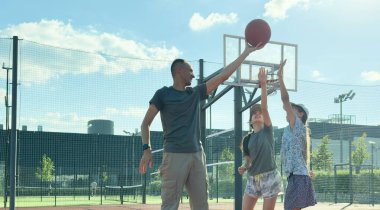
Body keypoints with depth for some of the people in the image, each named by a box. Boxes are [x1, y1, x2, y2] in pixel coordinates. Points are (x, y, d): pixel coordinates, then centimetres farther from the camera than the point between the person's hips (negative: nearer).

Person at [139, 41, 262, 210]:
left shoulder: (196, 93, 15)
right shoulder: (163, 94, 1)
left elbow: (223, 76, 15)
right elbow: (146, 123, 1)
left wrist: (246, 52, 14)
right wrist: (146, 149, -14)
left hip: (197, 155, 6)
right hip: (174, 156, -6)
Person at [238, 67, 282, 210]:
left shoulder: (267, 130, -2)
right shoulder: (247, 139, 9)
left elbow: (264, 108, -15)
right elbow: (248, 159, 13)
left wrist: (263, 85, -21)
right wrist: (243, 167, -10)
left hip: (269, 177, -4)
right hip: (252, 179, 4)